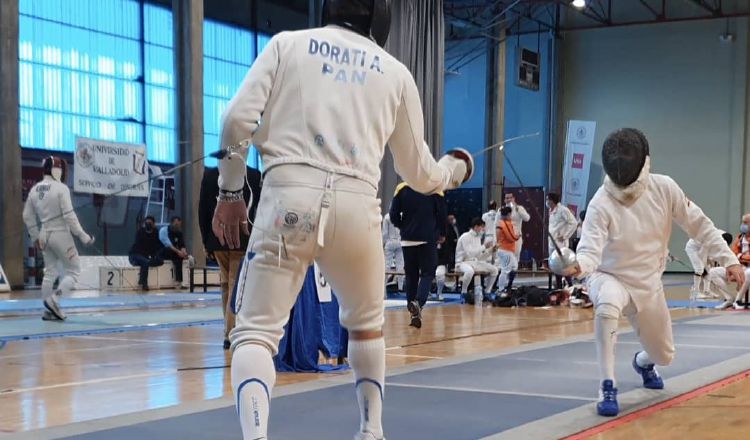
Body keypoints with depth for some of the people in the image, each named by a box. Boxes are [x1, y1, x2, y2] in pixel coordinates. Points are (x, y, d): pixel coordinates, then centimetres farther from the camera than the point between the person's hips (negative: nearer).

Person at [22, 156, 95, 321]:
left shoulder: (35, 189, 6)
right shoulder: (61, 188, -14)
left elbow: (28, 216, 10)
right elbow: (69, 216, -20)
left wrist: (35, 237, 20)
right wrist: (83, 236, -15)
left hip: (45, 235, 7)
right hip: (61, 235, -7)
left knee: (50, 273, 13)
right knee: (73, 272, 4)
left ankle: (49, 311, 10)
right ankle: (53, 300, -13)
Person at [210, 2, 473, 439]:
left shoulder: (287, 43, 14)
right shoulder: (396, 72, 17)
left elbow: (239, 120, -1)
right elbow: (420, 174, 23)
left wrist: (230, 192, 10)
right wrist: (457, 168, 45)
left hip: (290, 198, -2)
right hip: (355, 206, 2)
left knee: (256, 333, 0)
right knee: (366, 322, 29)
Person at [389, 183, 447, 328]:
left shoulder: (402, 188, -1)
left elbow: (394, 215, -1)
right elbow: (441, 214, -2)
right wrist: (442, 233, 14)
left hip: (408, 239, 2)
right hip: (428, 238, -2)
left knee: (411, 275, 12)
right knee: (427, 273, 2)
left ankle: (414, 314, 11)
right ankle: (418, 302, -24)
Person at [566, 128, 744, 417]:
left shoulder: (664, 188, -17)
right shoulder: (601, 204, -28)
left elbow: (698, 225, -5)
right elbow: (590, 251, -39)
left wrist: (729, 260, -11)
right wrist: (577, 265, -62)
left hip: (647, 284, 4)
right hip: (609, 278, -4)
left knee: (663, 356, 17)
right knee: (607, 306, -41)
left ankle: (643, 362, 57)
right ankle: (608, 387, -29)